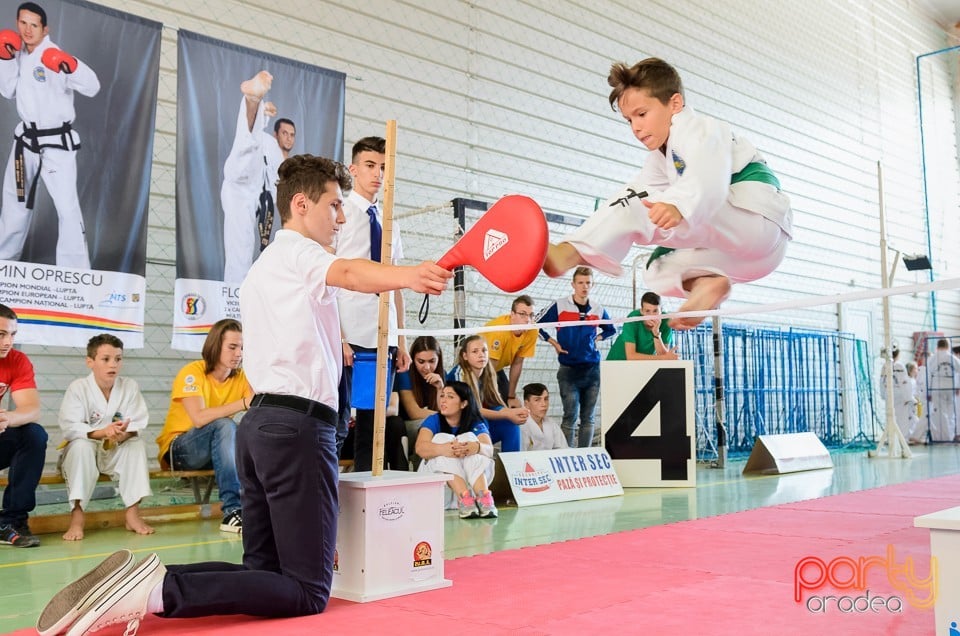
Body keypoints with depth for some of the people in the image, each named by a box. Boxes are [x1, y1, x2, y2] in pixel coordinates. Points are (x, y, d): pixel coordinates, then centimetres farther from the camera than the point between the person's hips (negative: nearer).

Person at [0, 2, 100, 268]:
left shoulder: (54, 57, -16)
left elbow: (92, 87, -27)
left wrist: (71, 65, -45)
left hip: (57, 142, -8)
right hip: (26, 138, 8)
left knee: (67, 207, -15)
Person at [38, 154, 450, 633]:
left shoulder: (262, 266, 26)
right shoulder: (297, 252, -4)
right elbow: (348, 272, -29)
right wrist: (407, 276, -47)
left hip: (260, 422, 10)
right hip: (298, 426, -10)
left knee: (265, 570, 11)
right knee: (308, 593, -10)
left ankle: (136, 584, -5)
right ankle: (158, 590, -23)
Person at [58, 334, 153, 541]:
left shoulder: (130, 386, -5)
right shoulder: (78, 388, -13)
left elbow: (137, 425, -12)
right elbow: (70, 428, -23)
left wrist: (124, 433, -37)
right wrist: (102, 432, -40)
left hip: (116, 453, 2)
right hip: (82, 453, -2)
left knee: (137, 444, -26)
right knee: (81, 445, -34)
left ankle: (133, 513, -20)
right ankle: (77, 516, -29)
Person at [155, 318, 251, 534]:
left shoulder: (240, 378, 0)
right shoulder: (192, 372, -15)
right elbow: (199, 418, -31)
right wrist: (243, 403, -38)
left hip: (216, 451, 5)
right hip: (177, 450, -5)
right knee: (224, 425, -35)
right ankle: (232, 510, -40)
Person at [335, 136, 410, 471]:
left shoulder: (388, 221, 16)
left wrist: (401, 341, 14)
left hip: (383, 340, 6)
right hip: (348, 338, -6)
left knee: (374, 424, 10)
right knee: (337, 422, -3)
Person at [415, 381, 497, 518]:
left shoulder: (476, 424, 3)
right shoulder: (433, 421, 1)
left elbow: (489, 449, -18)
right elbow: (420, 448, -20)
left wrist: (476, 447, -44)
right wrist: (444, 448, -42)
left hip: (475, 476, 0)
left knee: (469, 437, -21)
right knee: (441, 438, -22)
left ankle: (484, 496, -41)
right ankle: (464, 498, -41)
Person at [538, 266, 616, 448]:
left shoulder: (598, 310, 8)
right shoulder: (560, 306, -2)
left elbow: (611, 330, 24)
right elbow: (537, 325, 3)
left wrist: (597, 339, 8)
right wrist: (554, 342, -2)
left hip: (592, 369, 3)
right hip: (569, 369, -3)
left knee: (588, 417, 6)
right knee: (571, 416, -7)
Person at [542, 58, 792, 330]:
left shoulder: (697, 129, -8)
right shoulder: (660, 159, 21)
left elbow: (708, 179, -30)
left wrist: (678, 206, -52)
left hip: (759, 218, -10)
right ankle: (706, 282, -13)